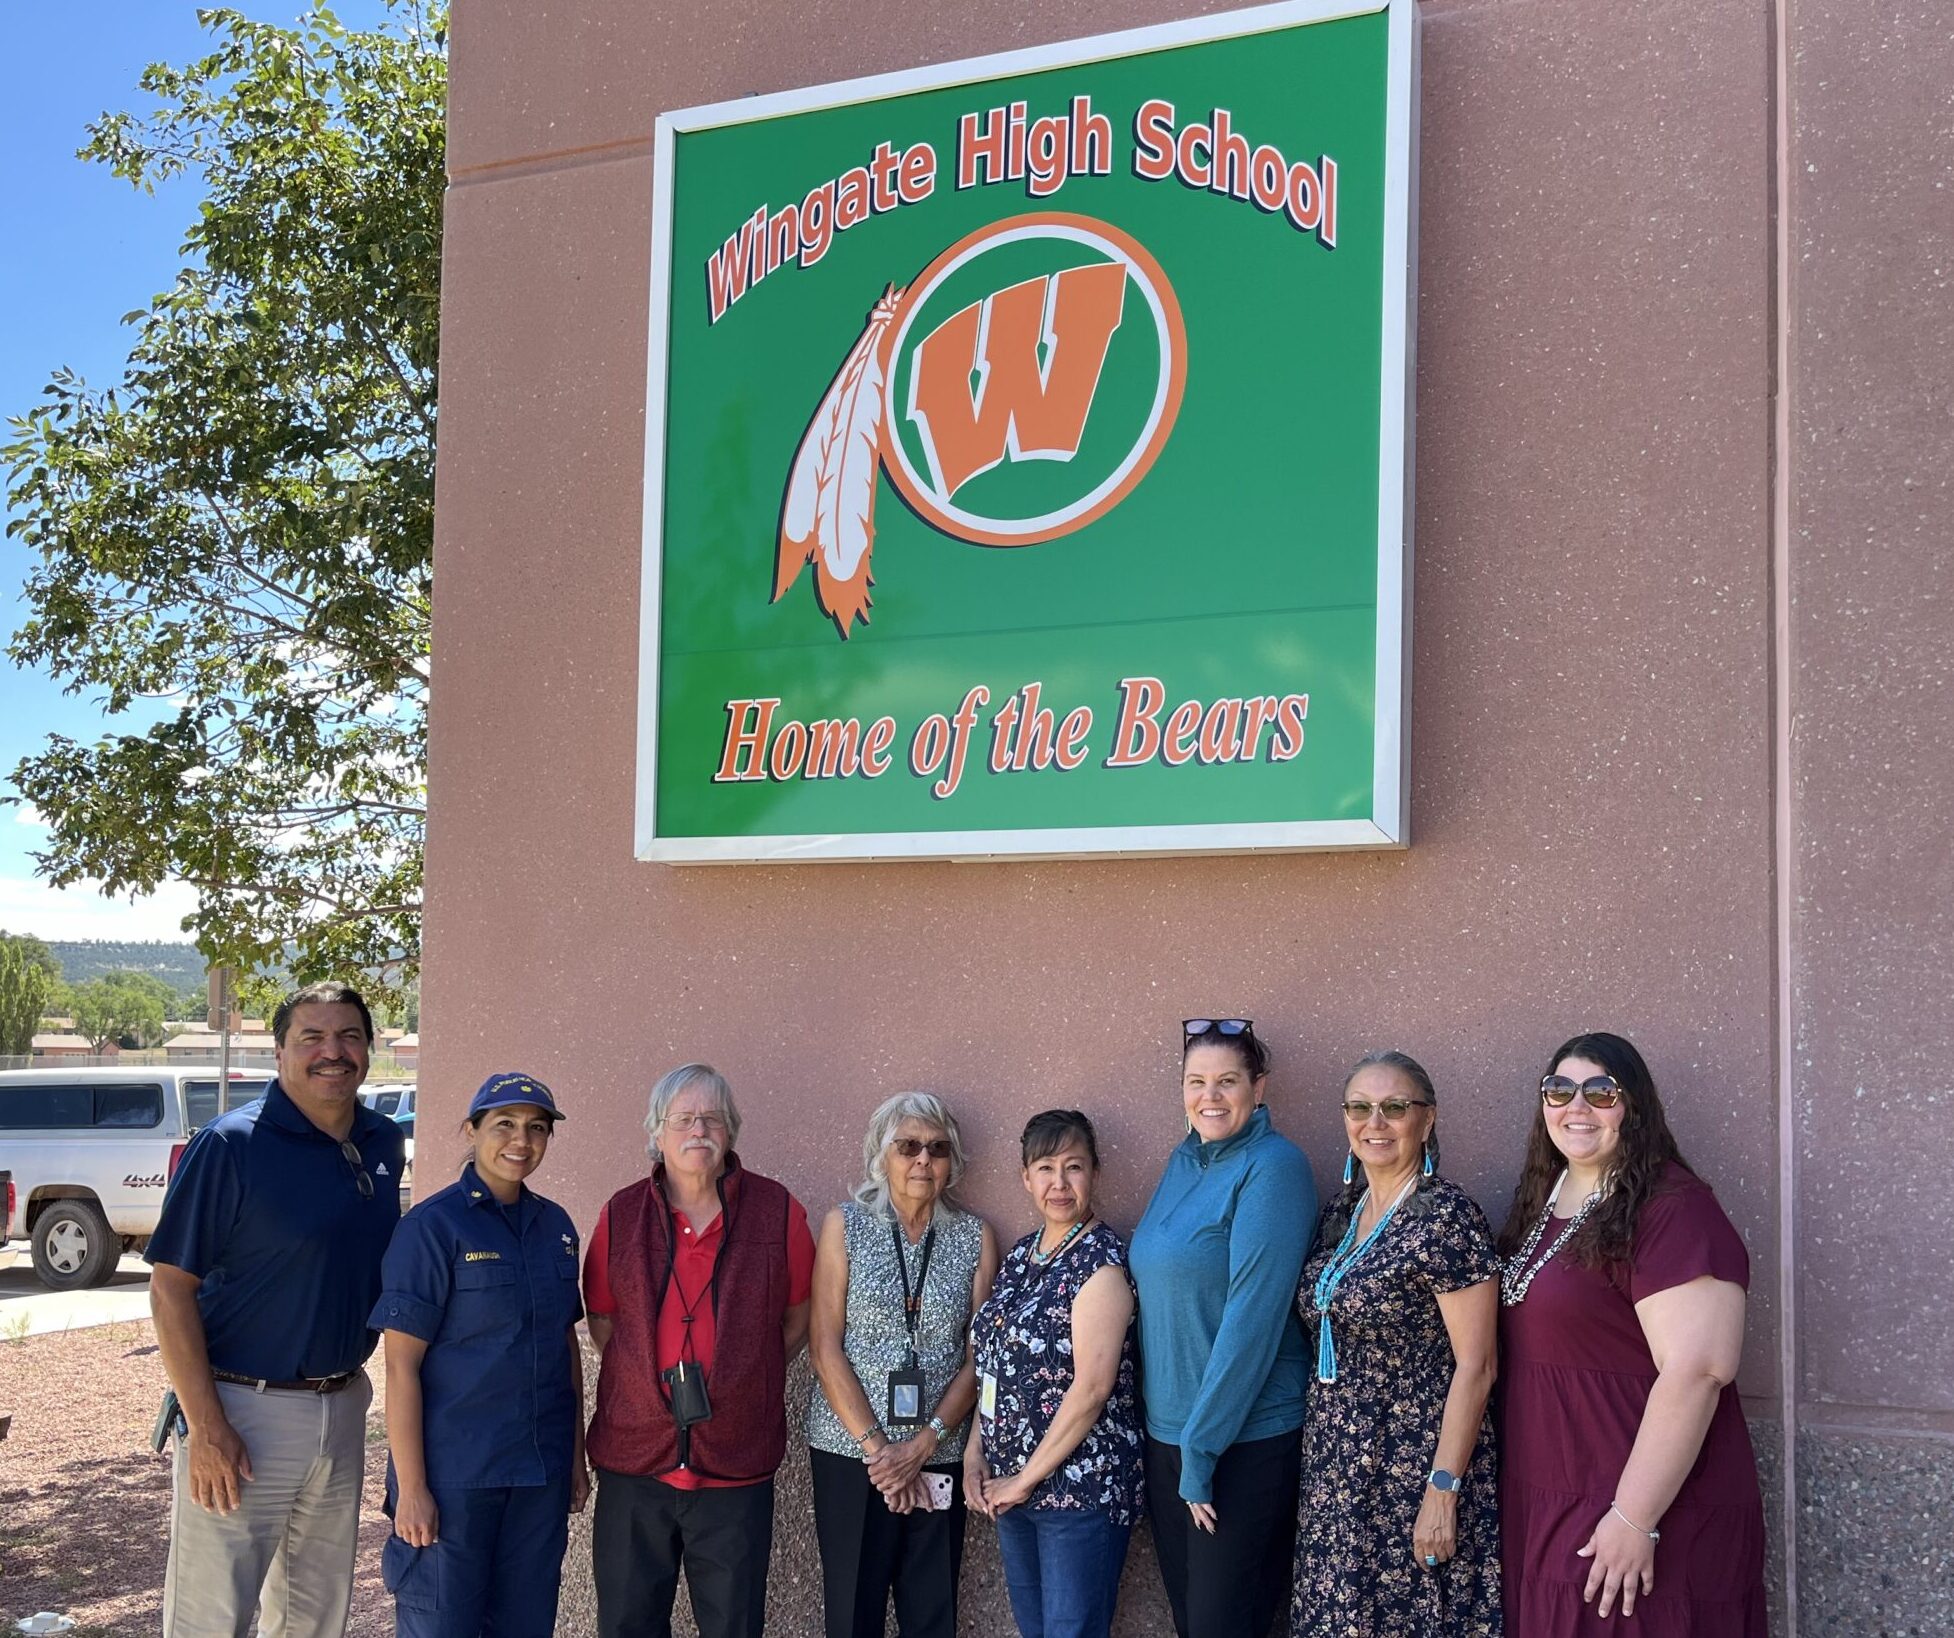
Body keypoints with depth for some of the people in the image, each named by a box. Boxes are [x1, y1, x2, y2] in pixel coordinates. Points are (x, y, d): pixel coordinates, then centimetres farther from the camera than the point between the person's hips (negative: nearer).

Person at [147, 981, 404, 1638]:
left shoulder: (384, 1143, 5)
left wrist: (350, 1386, 11)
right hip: (242, 1411, -6)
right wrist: (206, 1427, -19)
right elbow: (171, 1288, -14)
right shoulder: (231, 1144, -14)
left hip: (343, 1406, 6)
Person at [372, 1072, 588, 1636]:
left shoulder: (556, 1225, 7)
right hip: (453, 1475, -6)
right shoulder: (433, 1226, -11)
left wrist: (577, 1455, 13)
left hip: (541, 1472, 6)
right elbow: (402, 1364, -13)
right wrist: (411, 1488, -16)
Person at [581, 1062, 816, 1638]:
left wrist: (746, 1378, 1)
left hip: (737, 1463, -1)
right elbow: (601, 1321, 13)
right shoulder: (621, 1214, 3)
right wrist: (646, 1377, 2)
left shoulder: (777, 1212, -1)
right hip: (634, 1460, 1)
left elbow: (798, 1318, 8)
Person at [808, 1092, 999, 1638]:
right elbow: (825, 1348, -5)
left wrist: (922, 1445, -9)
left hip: (938, 1456, 1)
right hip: (849, 1450, -1)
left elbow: (979, 1356, 2)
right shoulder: (845, 1226, 0)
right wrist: (876, 1446, -11)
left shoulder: (975, 1237, 4)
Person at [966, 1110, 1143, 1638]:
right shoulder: (1020, 1256, 9)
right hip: (1011, 1483, 7)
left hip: (1081, 1486, -7)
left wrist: (1026, 1480, -14)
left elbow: (1092, 1388, -19)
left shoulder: (1100, 1262, -14)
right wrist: (975, 1452, 2)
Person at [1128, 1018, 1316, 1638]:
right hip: (1166, 1427, 7)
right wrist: (1171, 1434, 10)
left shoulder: (1272, 1168, -15)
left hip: (1243, 1439, -7)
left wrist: (1201, 1447, -19)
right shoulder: (1185, 1160, 9)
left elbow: (1253, 1318, -20)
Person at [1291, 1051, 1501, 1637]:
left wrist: (1443, 1490, -18)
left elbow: (1474, 1367, -15)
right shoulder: (1340, 1210, 9)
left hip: (1413, 1470, -6)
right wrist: (1324, 1446, 10)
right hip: (1335, 1467, 7)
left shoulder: (1447, 1216, -13)